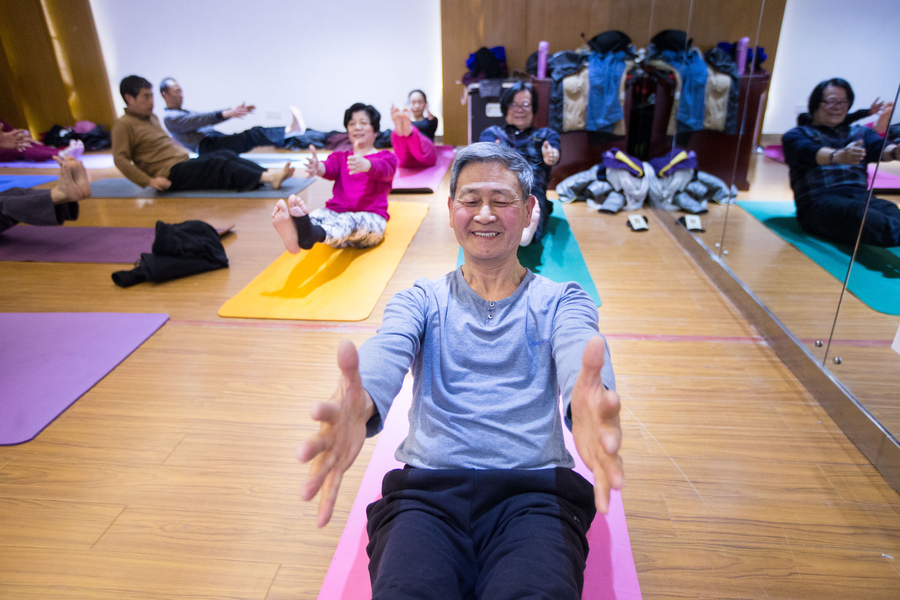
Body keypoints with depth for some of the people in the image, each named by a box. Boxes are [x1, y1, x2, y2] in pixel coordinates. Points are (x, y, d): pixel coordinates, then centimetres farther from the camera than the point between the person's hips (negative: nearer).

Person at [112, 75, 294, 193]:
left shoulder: (152, 117, 22)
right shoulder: (124, 125, -5)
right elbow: (120, 159, -12)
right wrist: (149, 181, -20)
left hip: (184, 163, 9)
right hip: (170, 175, -9)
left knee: (227, 154, -9)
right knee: (217, 163, -24)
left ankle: (270, 174, -26)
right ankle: (268, 179, -36)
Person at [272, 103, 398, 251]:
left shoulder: (387, 157, 14)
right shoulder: (340, 156, 25)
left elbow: (384, 170, -13)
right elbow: (330, 169, -1)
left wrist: (365, 165, -40)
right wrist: (318, 168, -29)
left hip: (370, 218, -3)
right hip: (336, 213, 3)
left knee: (349, 222, -38)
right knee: (318, 214, -32)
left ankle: (311, 234, -71)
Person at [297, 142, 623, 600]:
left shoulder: (561, 301, 13)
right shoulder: (420, 300, 14)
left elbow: (579, 352, -11)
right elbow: (385, 353, -8)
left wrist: (589, 403, -37)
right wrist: (358, 405, -35)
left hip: (533, 492, 0)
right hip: (426, 489, 1)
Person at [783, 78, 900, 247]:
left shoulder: (861, 133, 29)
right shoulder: (797, 134, 14)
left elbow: (879, 147, 5)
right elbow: (809, 151, -11)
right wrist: (838, 156, -35)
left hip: (860, 196, 5)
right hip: (818, 201, -5)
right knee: (857, 212, -40)